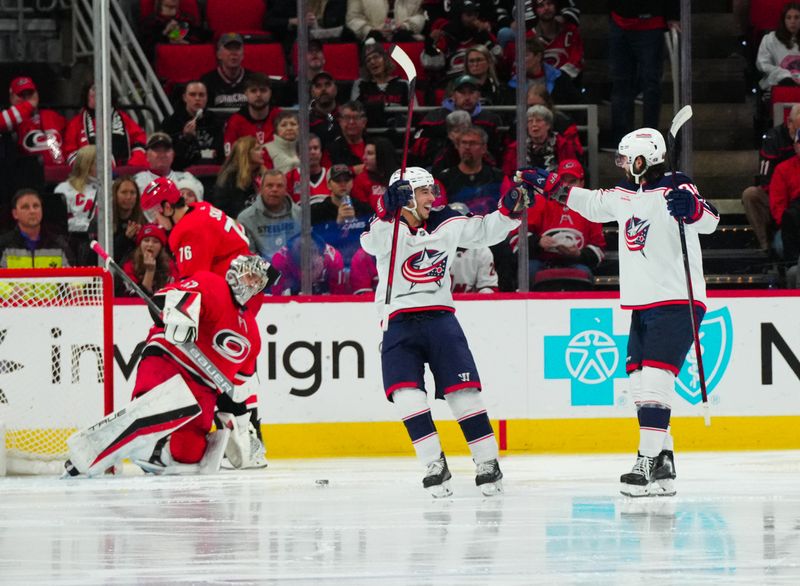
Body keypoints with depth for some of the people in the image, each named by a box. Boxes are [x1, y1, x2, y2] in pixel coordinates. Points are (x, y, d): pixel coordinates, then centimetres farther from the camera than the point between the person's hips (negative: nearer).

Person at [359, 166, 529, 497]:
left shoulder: (446, 224, 9)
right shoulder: (388, 227, -4)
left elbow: (484, 231, 18)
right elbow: (372, 242, -26)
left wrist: (510, 209, 0)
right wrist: (389, 211, -42)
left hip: (439, 318, 2)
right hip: (398, 322, -2)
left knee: (463, 390, -5)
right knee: (405, 393, -17)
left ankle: (488, 462, 4)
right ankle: (435, 466, -11)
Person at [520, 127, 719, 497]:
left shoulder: (675, 189, -13)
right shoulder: (625, 194, 13)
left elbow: (708, 220, -28)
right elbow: (593, 204, 32)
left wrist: (691, 209, -49)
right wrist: (554, 189, 36)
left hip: (677, 302, -9)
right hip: (642, 306, 9)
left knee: (654, 379, -18)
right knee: (639, 382, 7)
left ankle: (649, 463, -22)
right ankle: (663, 464, 12)